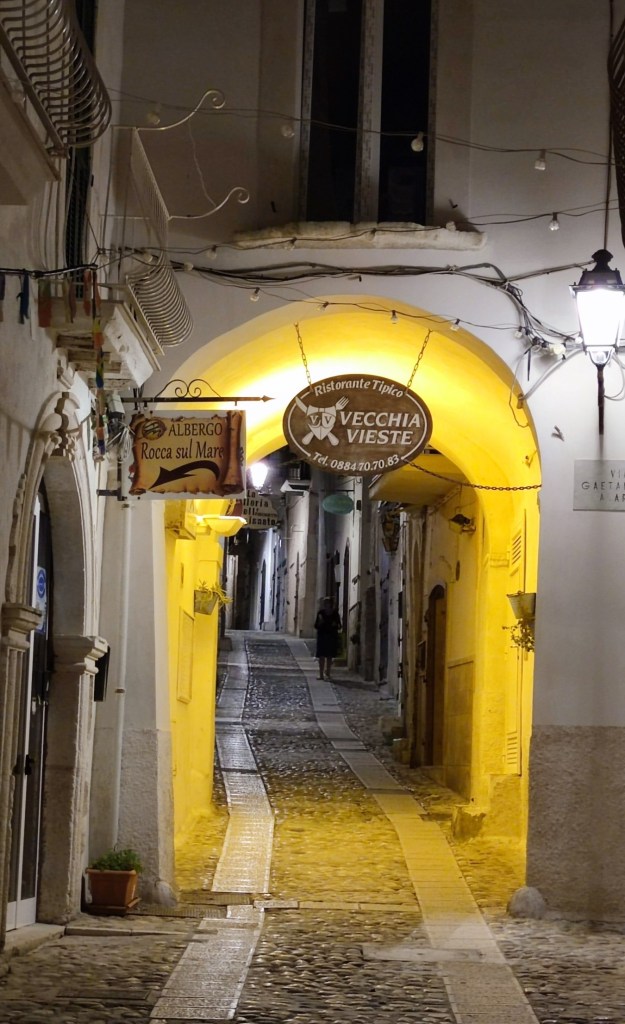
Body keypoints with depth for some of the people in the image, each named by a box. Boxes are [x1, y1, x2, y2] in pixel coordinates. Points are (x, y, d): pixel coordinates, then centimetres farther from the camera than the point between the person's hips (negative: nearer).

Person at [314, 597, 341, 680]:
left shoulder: (335, 613, 2)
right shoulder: (321, 613, 1)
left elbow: (339, 626, 8)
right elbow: (316, 626, 2)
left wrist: (335, 625, -14)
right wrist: (320, 622, -17)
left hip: (332, 636, 1)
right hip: (322, 636, -1)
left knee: (329, 656, 5)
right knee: (321, 656, -5)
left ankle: (328, 674, 14)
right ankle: (321, 674, -3)